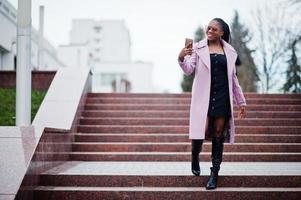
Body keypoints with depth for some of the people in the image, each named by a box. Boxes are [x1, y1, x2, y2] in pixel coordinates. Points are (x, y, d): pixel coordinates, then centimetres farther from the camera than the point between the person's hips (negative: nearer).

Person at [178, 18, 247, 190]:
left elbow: (233, 78, 14)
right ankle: (195, 158, 19)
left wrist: (241, 101, 14)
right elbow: (189, 70, -6)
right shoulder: (198, 48, 3)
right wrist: (181, 58, -28)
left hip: (222, 96, 2)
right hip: (203, 96, -2)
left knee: (218, 134, 2)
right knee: (201, 131, -12)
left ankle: (215, 173, 9)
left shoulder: (230, 51, 9)